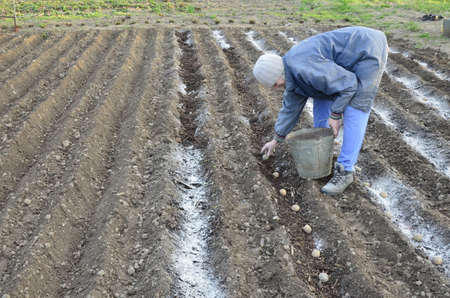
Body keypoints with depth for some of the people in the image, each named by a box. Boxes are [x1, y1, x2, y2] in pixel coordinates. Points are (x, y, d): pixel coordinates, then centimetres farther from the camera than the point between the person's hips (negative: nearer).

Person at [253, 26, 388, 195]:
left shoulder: (304, 70, -29)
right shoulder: (291, 73, 3)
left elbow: (348, 84, -24)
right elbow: (291, 106, 15)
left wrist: (335, 115, -15)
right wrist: (276, 140, 20)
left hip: (369, 52, -10)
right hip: (350, 56, 10)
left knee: (354, 111, -14)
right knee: (321, 97, 12)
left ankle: (344, 171, -8)